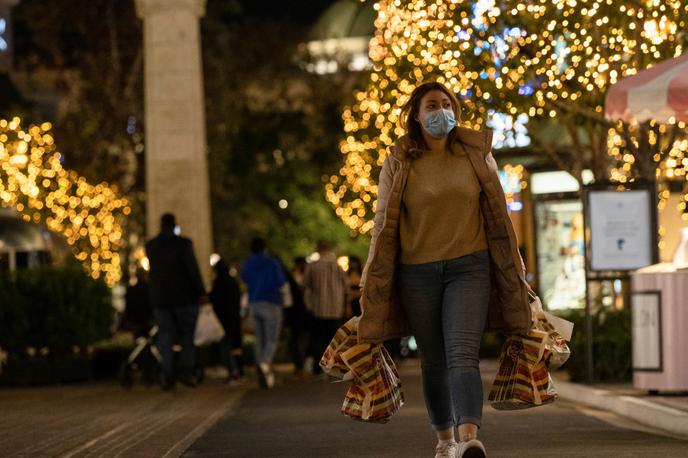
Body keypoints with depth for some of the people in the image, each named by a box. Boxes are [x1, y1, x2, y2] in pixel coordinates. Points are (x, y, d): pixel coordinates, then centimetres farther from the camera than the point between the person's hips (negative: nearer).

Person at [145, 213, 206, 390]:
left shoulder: (150, 246, 4)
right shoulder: (183, 244, -8)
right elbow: (192, 269, -10)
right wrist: (200, 291, -1)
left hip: (160, 299, 3)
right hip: (184, 296, -3)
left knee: (165, 336, 5)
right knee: (188, 334, 8)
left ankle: (167, 376, -3)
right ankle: (186, 370, -6)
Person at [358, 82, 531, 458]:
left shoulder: (477, 155, 4)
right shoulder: (398, 163, 2)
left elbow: (497, 216, 10)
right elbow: (384, 226, 5)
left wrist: (512, 274, 11)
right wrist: (374, 287, 5)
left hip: (468, 267, -1)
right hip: (417, 272, 1)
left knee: (462, 352, -17)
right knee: (434, 361, 8)